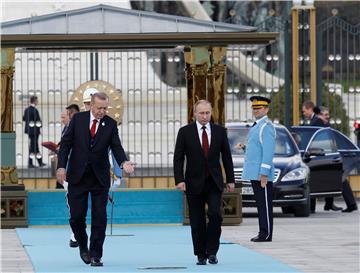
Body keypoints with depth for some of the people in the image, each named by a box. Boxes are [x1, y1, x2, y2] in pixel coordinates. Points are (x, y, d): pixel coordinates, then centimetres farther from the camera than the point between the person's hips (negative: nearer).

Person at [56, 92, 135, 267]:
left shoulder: (110, 124, 1)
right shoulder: (78, 119, 0)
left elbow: (116, 147, -5)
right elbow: (66, 143, 1)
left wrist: (124, 162, -26)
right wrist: (62, 166, -9)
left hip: (100, 178, 0)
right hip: (77, 175, 0)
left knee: (99, 218, -2)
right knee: (77, 216, 1)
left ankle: (95, 255, 3)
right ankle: (83, 246, 26)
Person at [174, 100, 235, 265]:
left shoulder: (220, 131, 5)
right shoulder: (185, 132, 0)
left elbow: (226, 157, 9)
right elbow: (178, 158, -2)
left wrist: (230, 179, 6)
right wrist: (179, 180, -11)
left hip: (214, 183, 1)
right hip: (194, 183, -1)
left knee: (215, 214, -14)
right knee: (197, 221, 2)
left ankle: (212, 251, -4)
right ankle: (201, 255, 11)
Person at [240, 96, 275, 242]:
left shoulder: (266, 127, -12)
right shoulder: (256, 126, 18)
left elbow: (268, 151, -18)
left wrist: (264, 173, -22)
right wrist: (245, 147, 8)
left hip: (262, 173, -10)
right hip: (254, 173, 10)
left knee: (265, 204, -7)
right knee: (260, 203, 10)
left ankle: (267, 234, -5)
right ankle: (263, 233, 14)